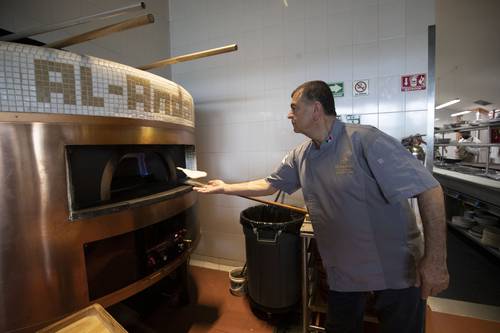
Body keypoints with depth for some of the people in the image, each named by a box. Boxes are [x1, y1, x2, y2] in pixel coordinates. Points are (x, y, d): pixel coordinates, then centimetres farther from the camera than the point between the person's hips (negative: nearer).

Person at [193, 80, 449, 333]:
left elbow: (429, 189, -22)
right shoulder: (299, 157, -2)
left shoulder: (366, 140, -23)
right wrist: (225, 188, 12)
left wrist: (435, 259, -22)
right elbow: (268, 185, 8)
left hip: (396, 270, -5)